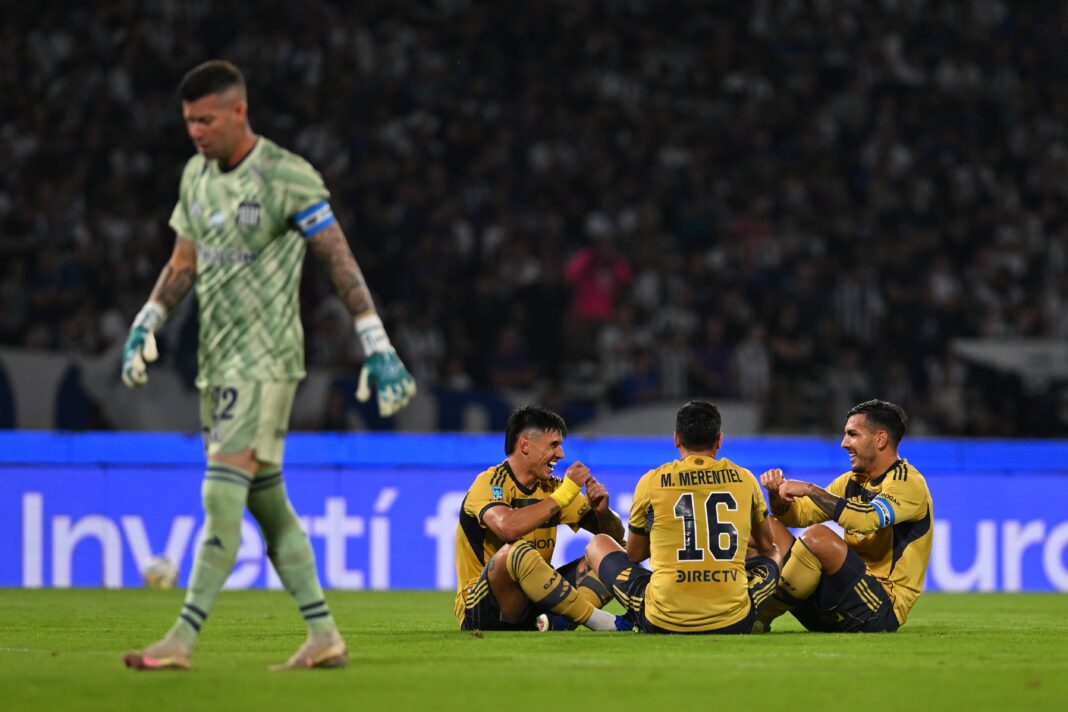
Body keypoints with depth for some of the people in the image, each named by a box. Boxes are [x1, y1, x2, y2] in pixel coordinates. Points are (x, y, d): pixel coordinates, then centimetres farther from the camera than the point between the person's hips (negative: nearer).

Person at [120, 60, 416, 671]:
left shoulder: (287, 176, -10)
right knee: (267, 501, 8)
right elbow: (185, 263, 21)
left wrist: (377, 346, -14)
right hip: (216, 362, 8)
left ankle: (182, 641, -17)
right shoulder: (197, 174, 12)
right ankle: (324, 636, 14)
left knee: (222, 496, -14)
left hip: (266, 362, -8)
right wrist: (146, 324, 8)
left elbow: (339, 259, -10)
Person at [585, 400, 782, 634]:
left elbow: (634, 555, 16)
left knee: (598, 545, 22)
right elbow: (766, 546, 22)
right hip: (733, 623, 1)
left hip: (662, 623, -1)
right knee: (772, 556, 35)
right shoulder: (744, 480, 4)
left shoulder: (652, 481, 0)